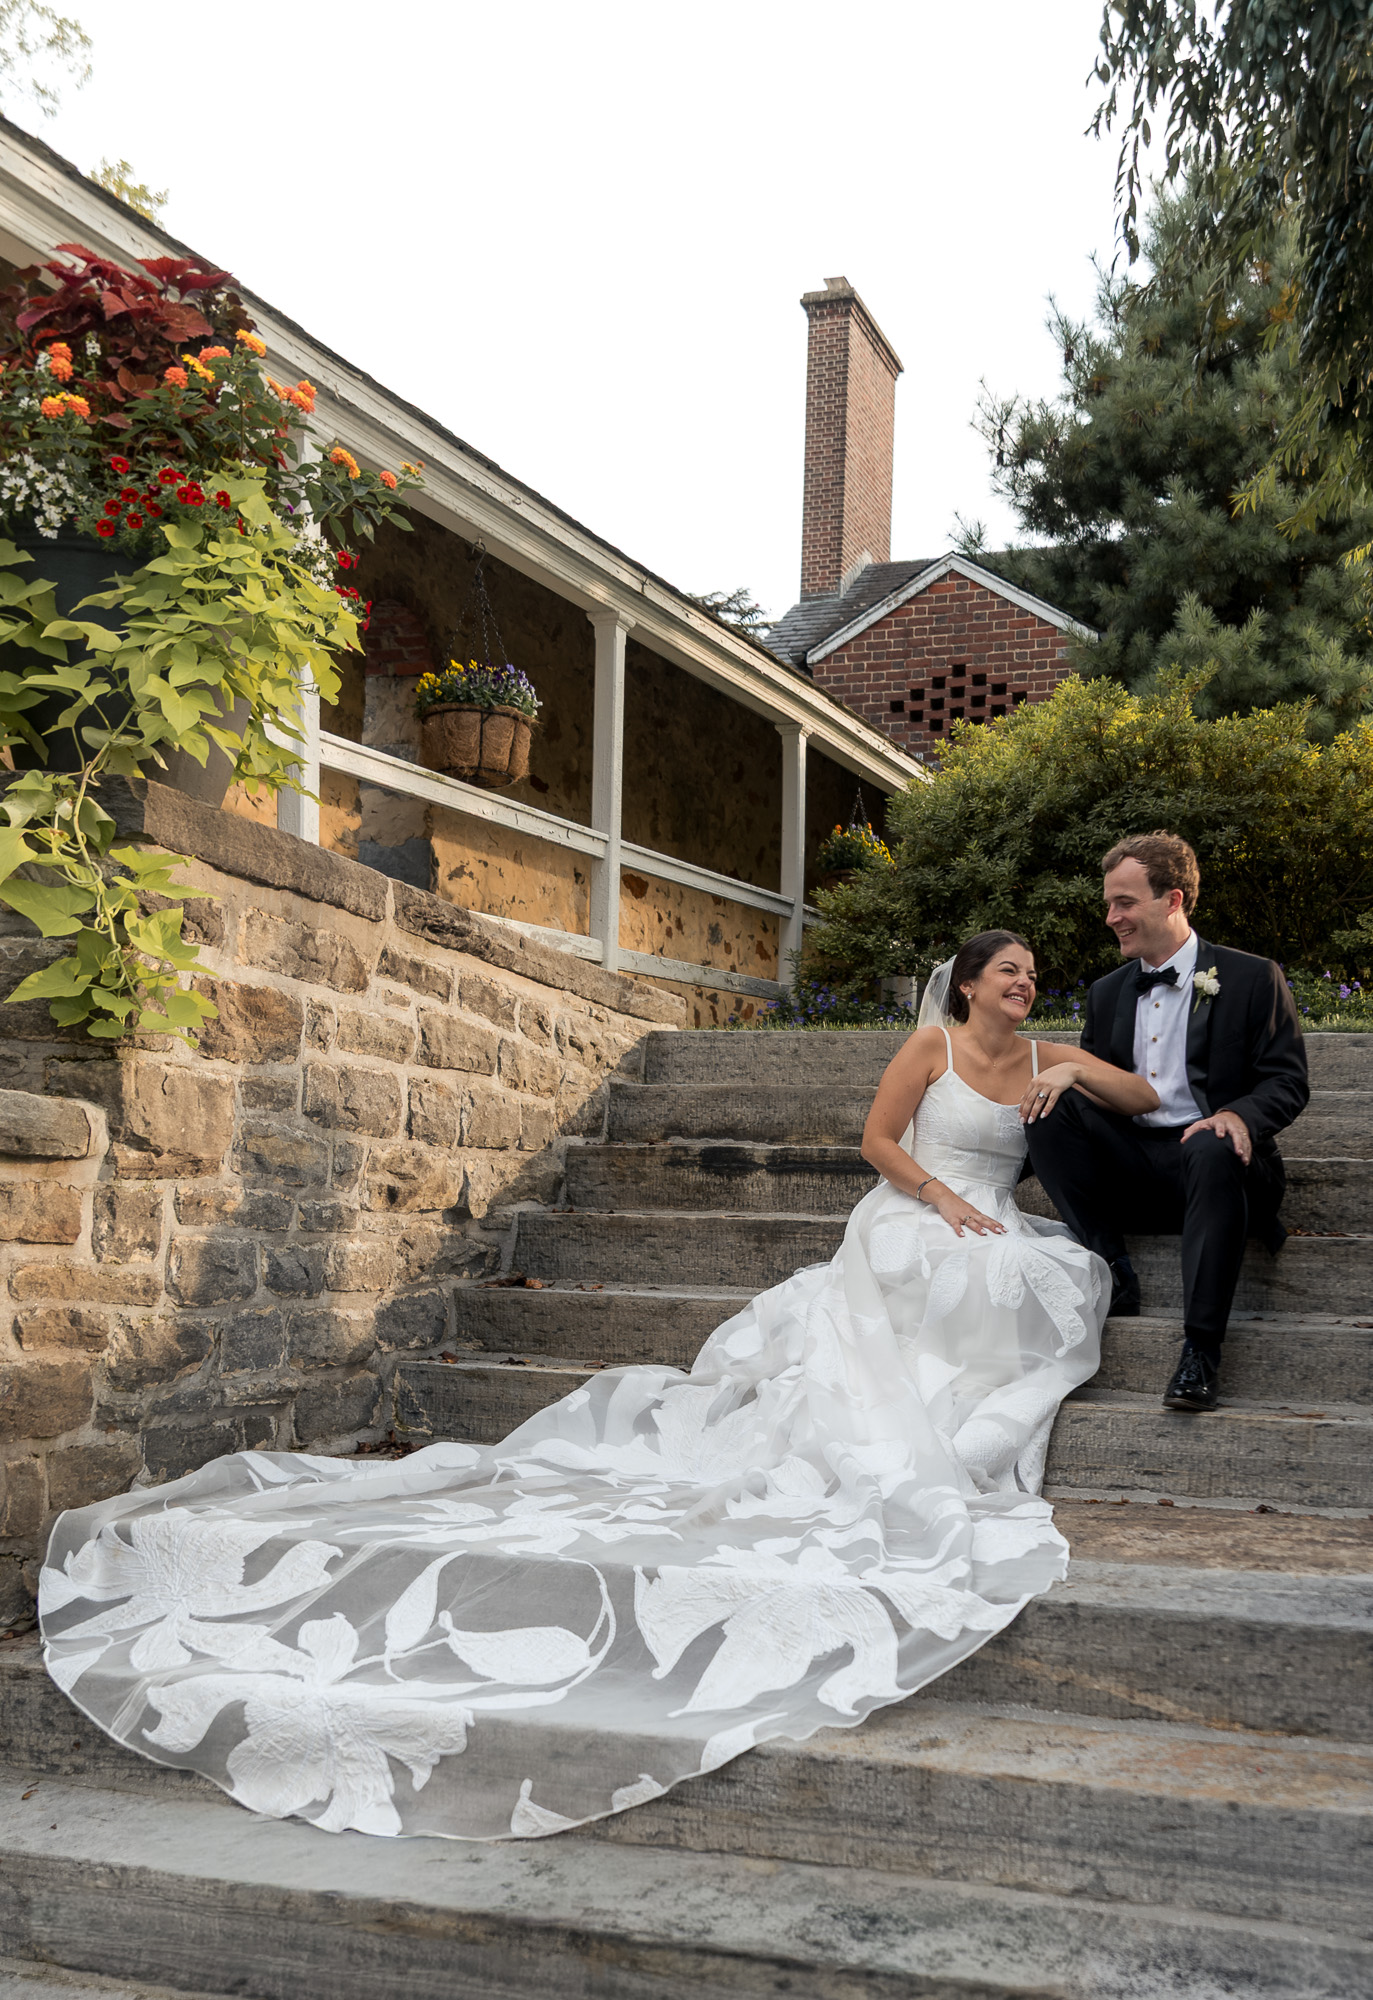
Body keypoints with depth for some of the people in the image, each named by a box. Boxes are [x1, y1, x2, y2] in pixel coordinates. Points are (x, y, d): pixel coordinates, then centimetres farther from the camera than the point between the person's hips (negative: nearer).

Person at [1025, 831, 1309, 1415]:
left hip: (1210, 1152, -4)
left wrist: (1238, 1115, -26)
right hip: (1128, 1167, 4)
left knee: (1212, 1152, -40)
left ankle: (1201, 1350, -39)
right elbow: (1090, 1089, 17)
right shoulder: (1106, 994, 18)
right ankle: (1113, 1276, -21)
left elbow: (1287, 1082, -3)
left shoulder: (1251, 978, 3)